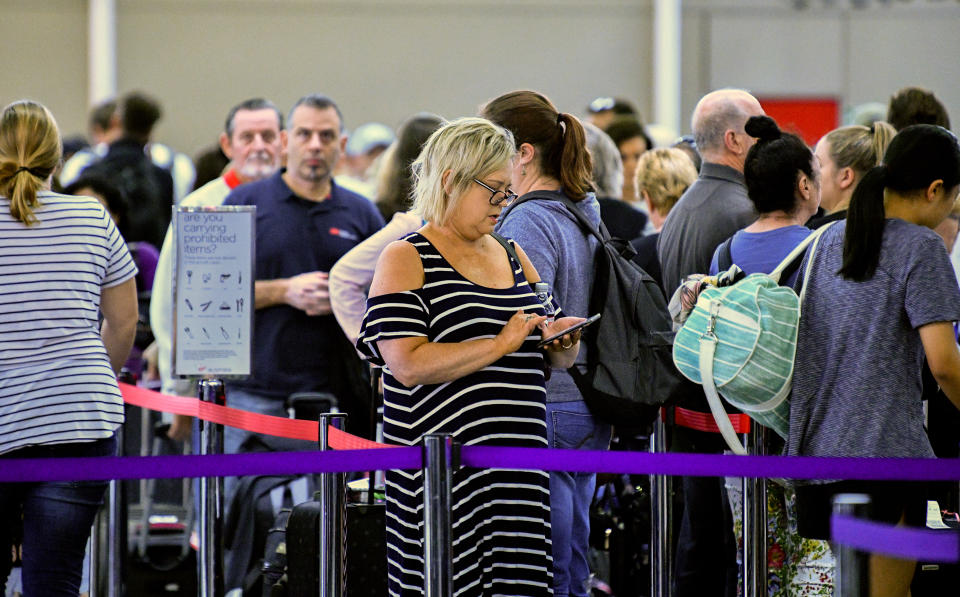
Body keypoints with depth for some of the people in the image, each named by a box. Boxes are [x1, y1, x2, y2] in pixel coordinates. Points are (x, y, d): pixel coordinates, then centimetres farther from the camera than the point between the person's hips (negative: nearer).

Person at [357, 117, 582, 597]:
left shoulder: (513, 256, 18)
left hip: (519, 463, 6)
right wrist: (500, 344, -17)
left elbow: (558, 358, 24)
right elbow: (408, 364, -15)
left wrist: (563, 340, 0)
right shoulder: (405, 260, -2)